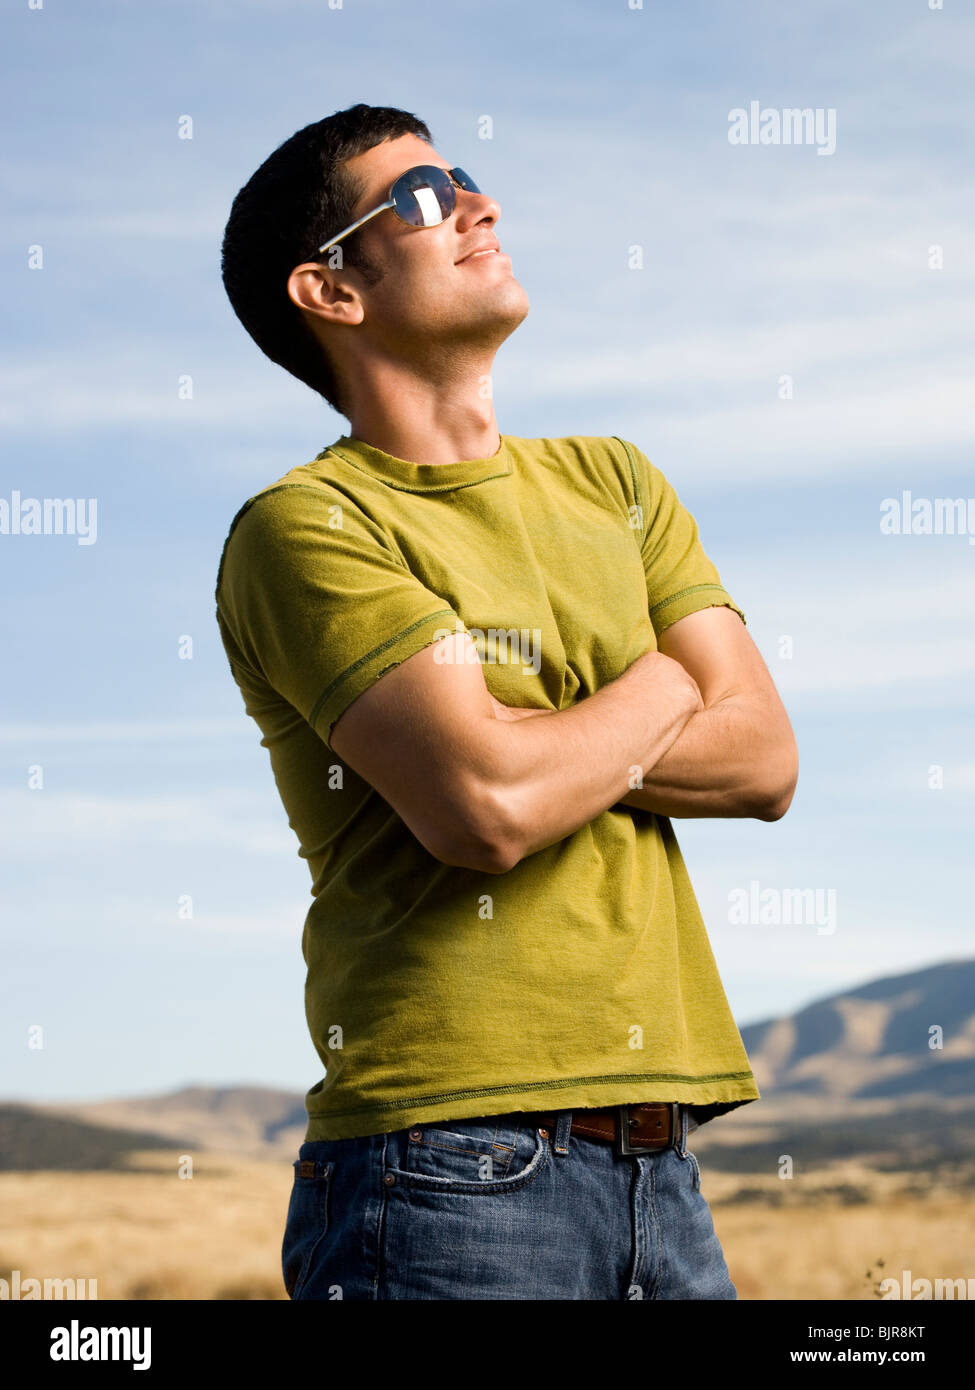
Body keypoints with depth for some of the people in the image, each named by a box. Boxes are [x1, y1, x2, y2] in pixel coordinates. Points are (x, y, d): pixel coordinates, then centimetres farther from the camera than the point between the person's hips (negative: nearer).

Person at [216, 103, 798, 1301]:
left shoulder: (612, 484, 16)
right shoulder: (305, 526, -5)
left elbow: (765, 759, 6)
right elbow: (485, 810, -19)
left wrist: (521, 745, -8)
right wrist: (660, 687, 1)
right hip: (449, 1163, -6)